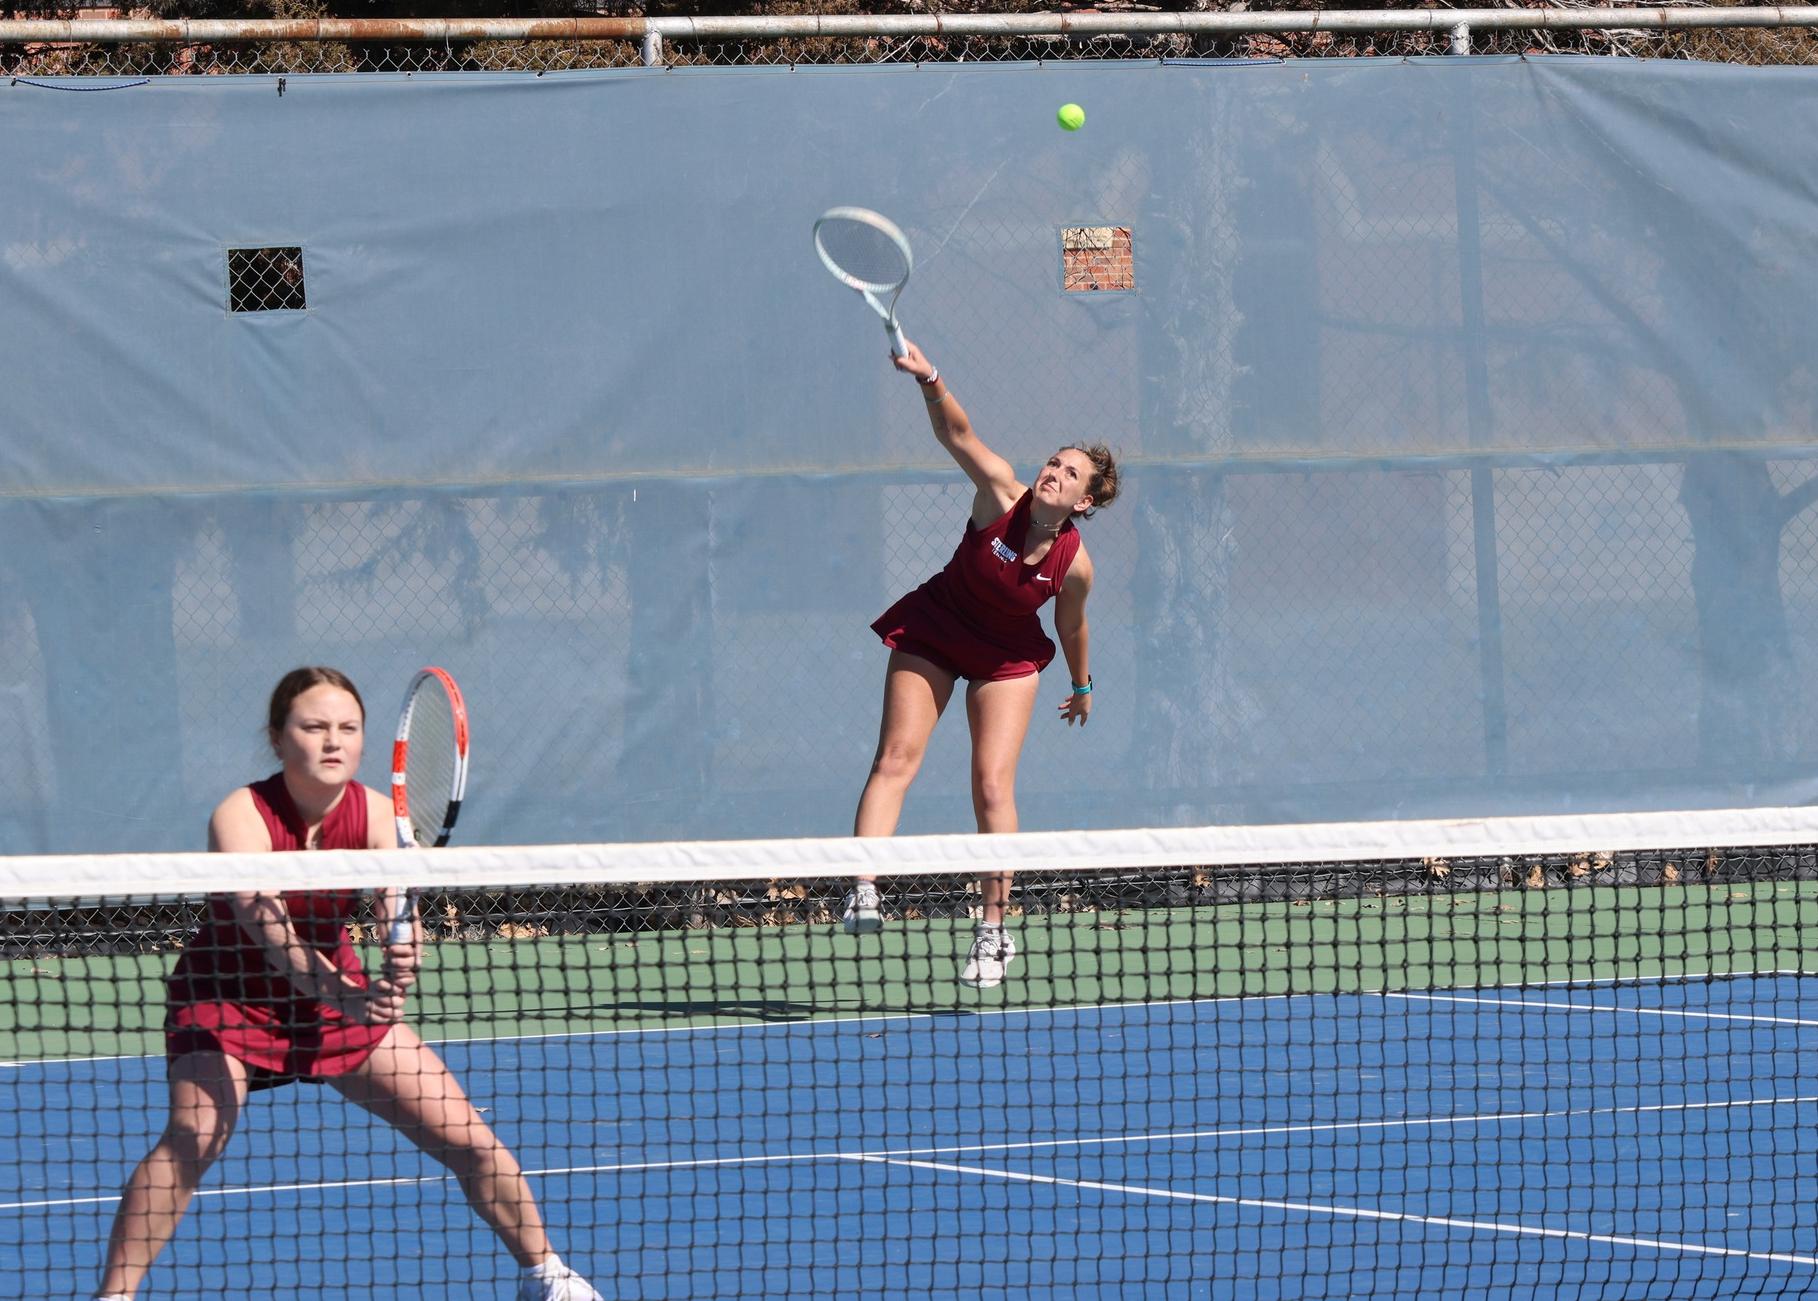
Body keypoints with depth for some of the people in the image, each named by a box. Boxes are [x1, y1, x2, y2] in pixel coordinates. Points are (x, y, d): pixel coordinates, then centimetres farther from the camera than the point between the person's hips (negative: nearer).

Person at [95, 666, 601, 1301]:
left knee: (467, 1139, 1)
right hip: (228, 994, -4)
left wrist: (401, 960, -54)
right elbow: (267, 929, -40)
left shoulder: (376, 815, -16)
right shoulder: (240, 818, -28)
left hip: (336, 993, 4)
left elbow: (398, 910, -29)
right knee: (193, 1137, -30)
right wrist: (340, 993, -57)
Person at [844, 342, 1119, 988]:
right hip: (932, 633, 0)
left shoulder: (1074, 564, -19)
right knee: (896, 758, -15)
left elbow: (1070, 626, 1)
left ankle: (993, 932, 0)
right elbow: (956, 432, -33)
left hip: (1007, 659, 0)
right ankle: (863, 891, -24)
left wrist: (1081, 684, 16)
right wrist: (930, 380, -50)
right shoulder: (1002, 496, -22)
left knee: (992, 785, -9)